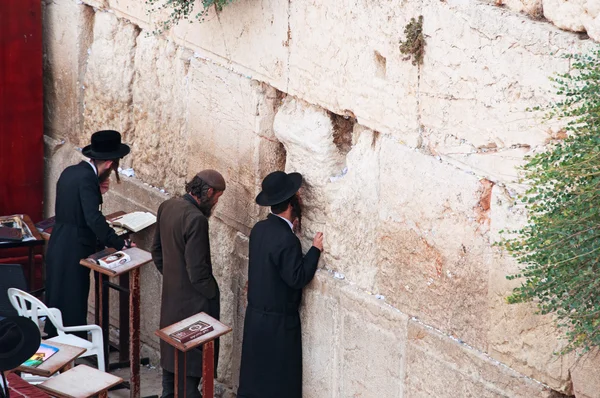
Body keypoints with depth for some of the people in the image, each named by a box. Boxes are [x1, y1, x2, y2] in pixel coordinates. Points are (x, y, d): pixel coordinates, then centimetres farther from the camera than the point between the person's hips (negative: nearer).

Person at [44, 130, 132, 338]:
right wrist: (120, 244, -23)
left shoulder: (70, 171, 6)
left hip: (59, 246, 9)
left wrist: (96, 191, 15)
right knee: (73, 306, 0)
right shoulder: (87, 178, -21)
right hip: (73, 251, -9)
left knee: (58, 299, 18)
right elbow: (94, 219, -28)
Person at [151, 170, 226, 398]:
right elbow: (198, 270, -25)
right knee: (194, 351, 5)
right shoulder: (196, 219, -27)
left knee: (172, 346, 21)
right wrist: (213, 293, -10)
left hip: (170, 292, 9)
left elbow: (157, 250, 10)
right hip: (192, 298, -8)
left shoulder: (167, 207, -1)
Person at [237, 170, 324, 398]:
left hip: (256, 314, 8)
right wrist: (315, 249, -15)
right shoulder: (286, 239, -25)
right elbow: (297, 278, -21)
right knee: (279, 378, 5)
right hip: (278, 320, -8)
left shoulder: (260, 229, 0)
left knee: (255, 370, 18)